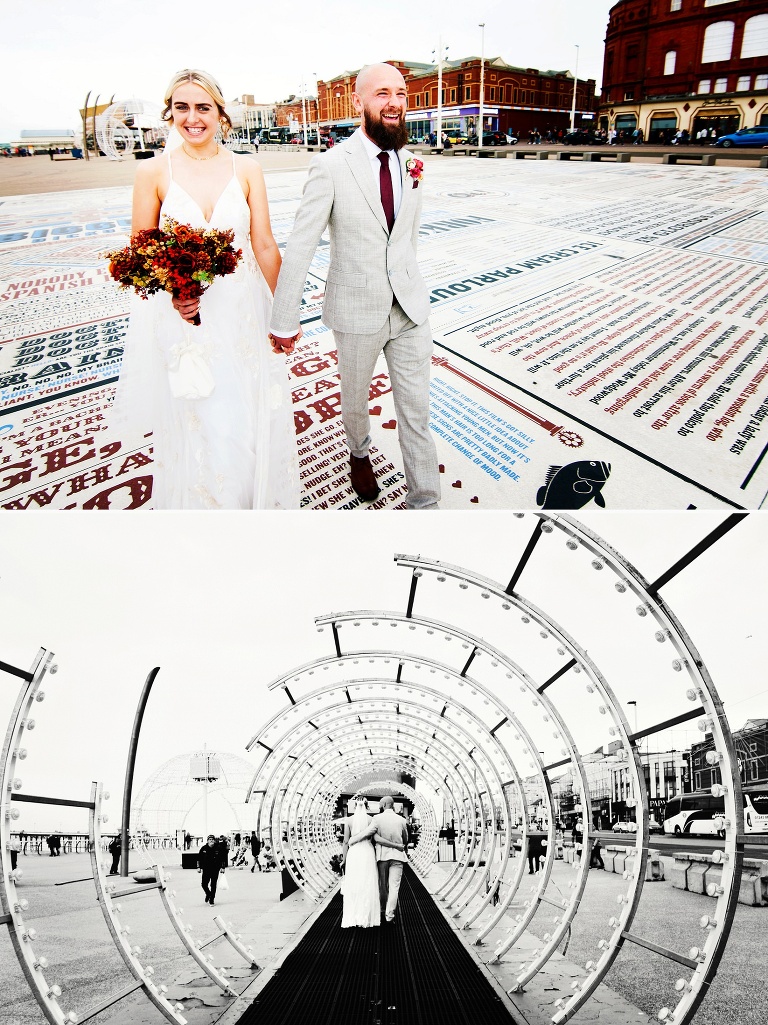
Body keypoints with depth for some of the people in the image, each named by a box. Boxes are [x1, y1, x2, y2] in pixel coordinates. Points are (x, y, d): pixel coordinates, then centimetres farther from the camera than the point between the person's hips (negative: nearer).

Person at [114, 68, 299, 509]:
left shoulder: (246, 169, 1)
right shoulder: (154, 171, -2)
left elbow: (265, 246, 2)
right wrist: (171, 291, -18)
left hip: (243, 312, 1)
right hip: (181, 315, -1)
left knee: (251, 422, 10)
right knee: (196, 428, 7)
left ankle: (258, 500, 34)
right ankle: (204, 503, 30)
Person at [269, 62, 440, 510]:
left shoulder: (410, 163, 2)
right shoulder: (331, 166, -13)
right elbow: (300, 246, -13)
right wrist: (284, 322, -13)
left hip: (411, 307, 3)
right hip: (357, 310, -3)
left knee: (417, 410, 5)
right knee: (355, 399, 19)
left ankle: (425, 501, 17)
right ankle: (359, 453, 50)